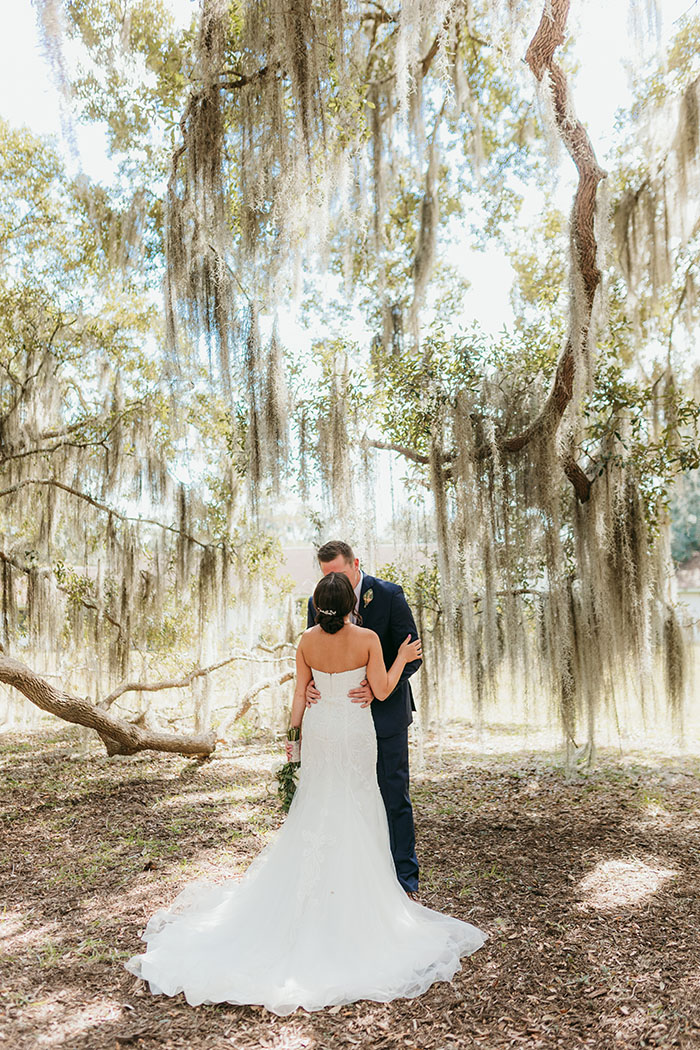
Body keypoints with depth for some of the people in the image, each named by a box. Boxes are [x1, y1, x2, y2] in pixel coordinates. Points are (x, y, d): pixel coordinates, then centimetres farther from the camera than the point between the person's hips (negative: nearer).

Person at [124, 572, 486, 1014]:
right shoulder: (367, 638, -16)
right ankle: (354, 885, 22)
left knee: (316, 804, 18)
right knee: (356, 808, 12)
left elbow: (300, 692, 0)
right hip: (355, 731, -3)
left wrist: (293, 731, 11)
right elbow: (382, 691, -10)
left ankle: (313, 887, 29)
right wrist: (402, 660, 4)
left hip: (319, 728, 3)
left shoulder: (308, 640, -7)